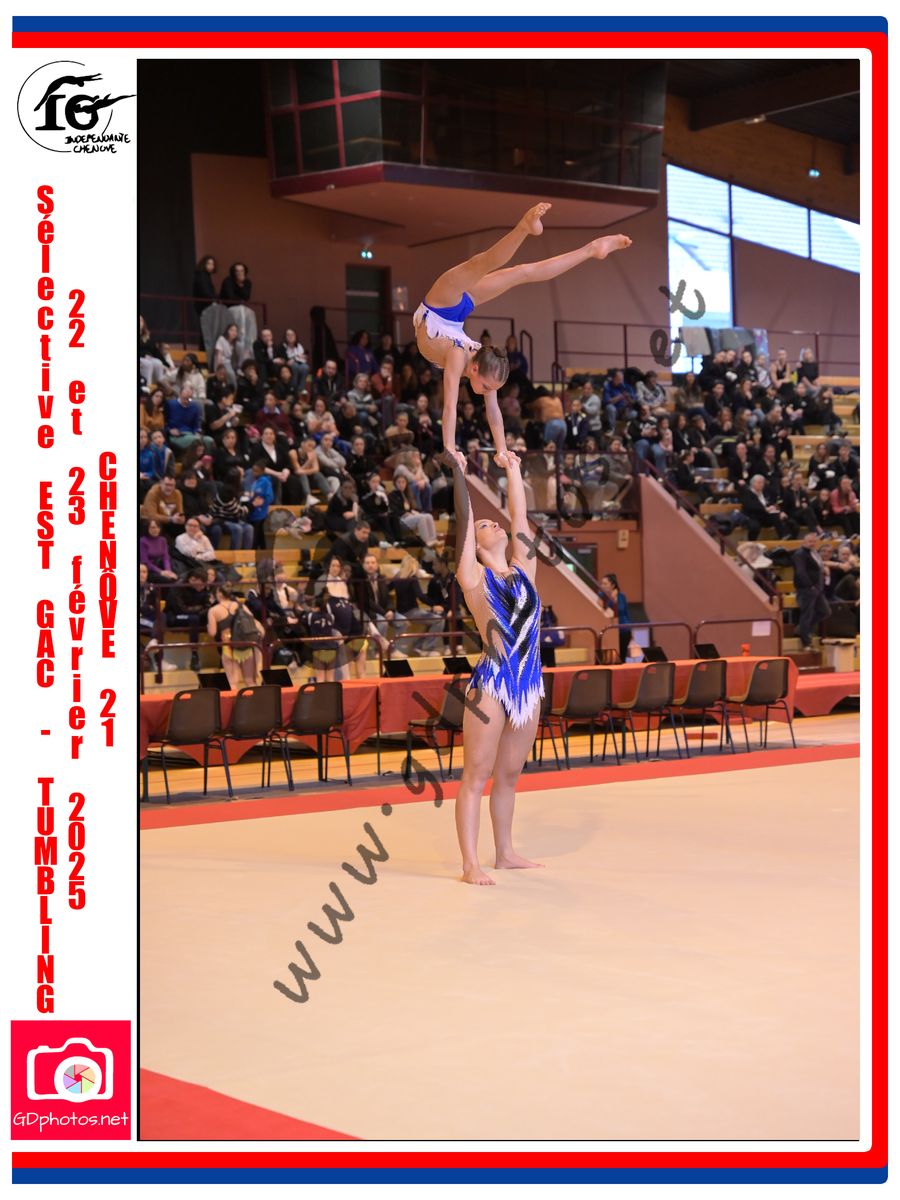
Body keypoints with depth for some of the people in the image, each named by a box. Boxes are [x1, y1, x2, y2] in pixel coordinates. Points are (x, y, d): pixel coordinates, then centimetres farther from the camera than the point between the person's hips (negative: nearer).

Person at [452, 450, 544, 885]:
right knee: (476, 775, -4)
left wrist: (513, 470, 25)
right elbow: (464, 521, -2)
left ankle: (505, 852, 24)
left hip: (529, 684, 6)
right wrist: (458, 474, 3)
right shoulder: (473, 576, 0)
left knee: (509, 774, 14)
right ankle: (470, 864, -5)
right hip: (492, 683, -6)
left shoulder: (524, 569, 13)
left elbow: (520, 517, 18)